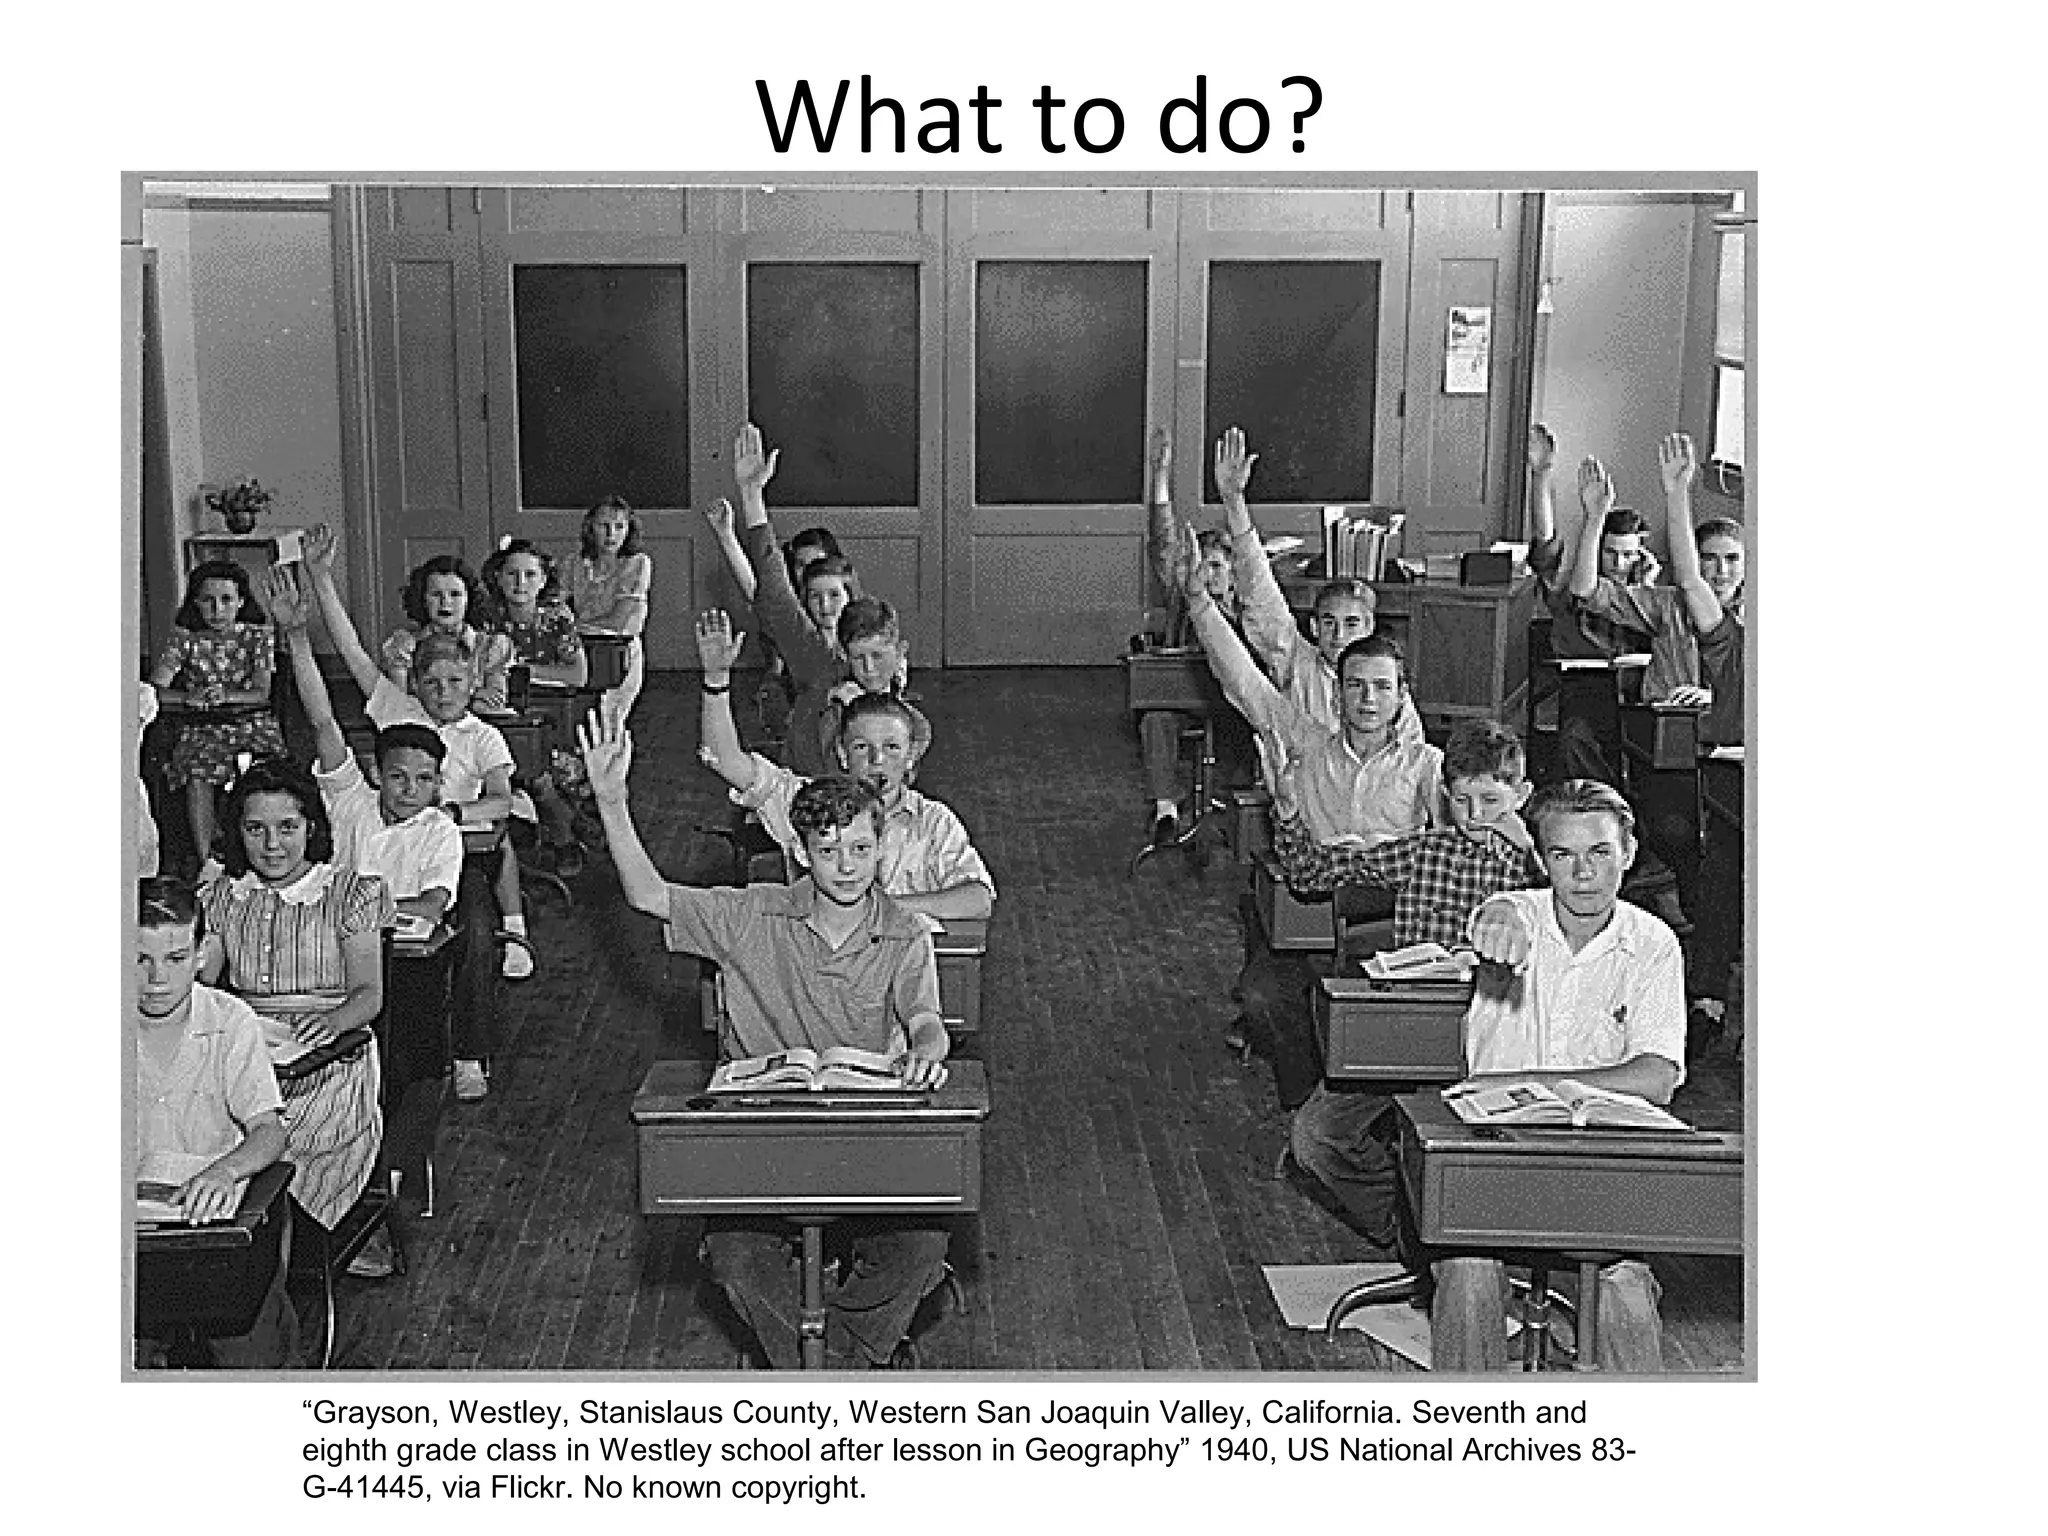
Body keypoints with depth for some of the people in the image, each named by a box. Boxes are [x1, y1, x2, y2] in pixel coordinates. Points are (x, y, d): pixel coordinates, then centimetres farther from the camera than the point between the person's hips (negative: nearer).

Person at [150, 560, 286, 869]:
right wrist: (188, 697, -25)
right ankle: (205, 864, -31)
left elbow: (262, 693, -6)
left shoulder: (258, 635, 4)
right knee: (198, 774, -31)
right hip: (202, 727, 0)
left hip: (252, 722, 0)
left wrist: (227, 696, -27)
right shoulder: (184, 637, 4)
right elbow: (155, 690, -4)